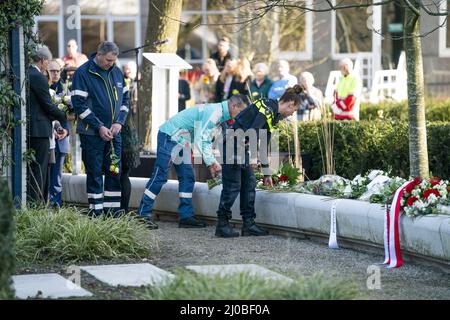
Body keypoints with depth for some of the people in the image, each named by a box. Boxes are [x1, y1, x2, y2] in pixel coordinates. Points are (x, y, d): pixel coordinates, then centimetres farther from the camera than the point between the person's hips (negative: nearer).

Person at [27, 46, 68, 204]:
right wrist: (65, 116, 4)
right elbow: (48, 105, -13)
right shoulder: (39, 78, -14)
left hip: (28, 129, 9)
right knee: (38, 172, -6)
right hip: (39, 130, -9)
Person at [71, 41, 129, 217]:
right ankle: (96, 212, 3)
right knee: (95, 174, -1)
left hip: (114, 133, 5)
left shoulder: (117, 73, 9)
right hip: (92, 134, -5)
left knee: (114, 172, 5)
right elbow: (79, 104, -14)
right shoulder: (83, 73, -9)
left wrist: (119, 122, -1)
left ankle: (113, 211, 11)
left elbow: (124, 99, 16)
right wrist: (99, 127, -17)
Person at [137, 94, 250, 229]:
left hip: (181, 141, 11)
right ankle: (143, 215, -12)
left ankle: (186, 217, 8)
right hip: (169, 136, -11)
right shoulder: (213, 112, -21)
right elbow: (199, 141, -25)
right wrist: (212, 161, -19)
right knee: (160, 176, -12)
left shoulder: (219, 114, 12)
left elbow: (206, 141, 19)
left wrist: (210, 163, 9)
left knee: (187, 177, 7)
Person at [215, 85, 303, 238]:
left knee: (250, 184, 8)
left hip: (242, 146, 10)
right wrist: (252, 157, -29)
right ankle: (222, 225, -1)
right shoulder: (268, 109, -13)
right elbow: (253, 131, -25)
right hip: (232, 144, -10)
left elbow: (265, 145, 22)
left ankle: (248, 224, 11)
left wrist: (267, 173, 23)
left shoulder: (274, 114, 17)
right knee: (233, 185, -7)